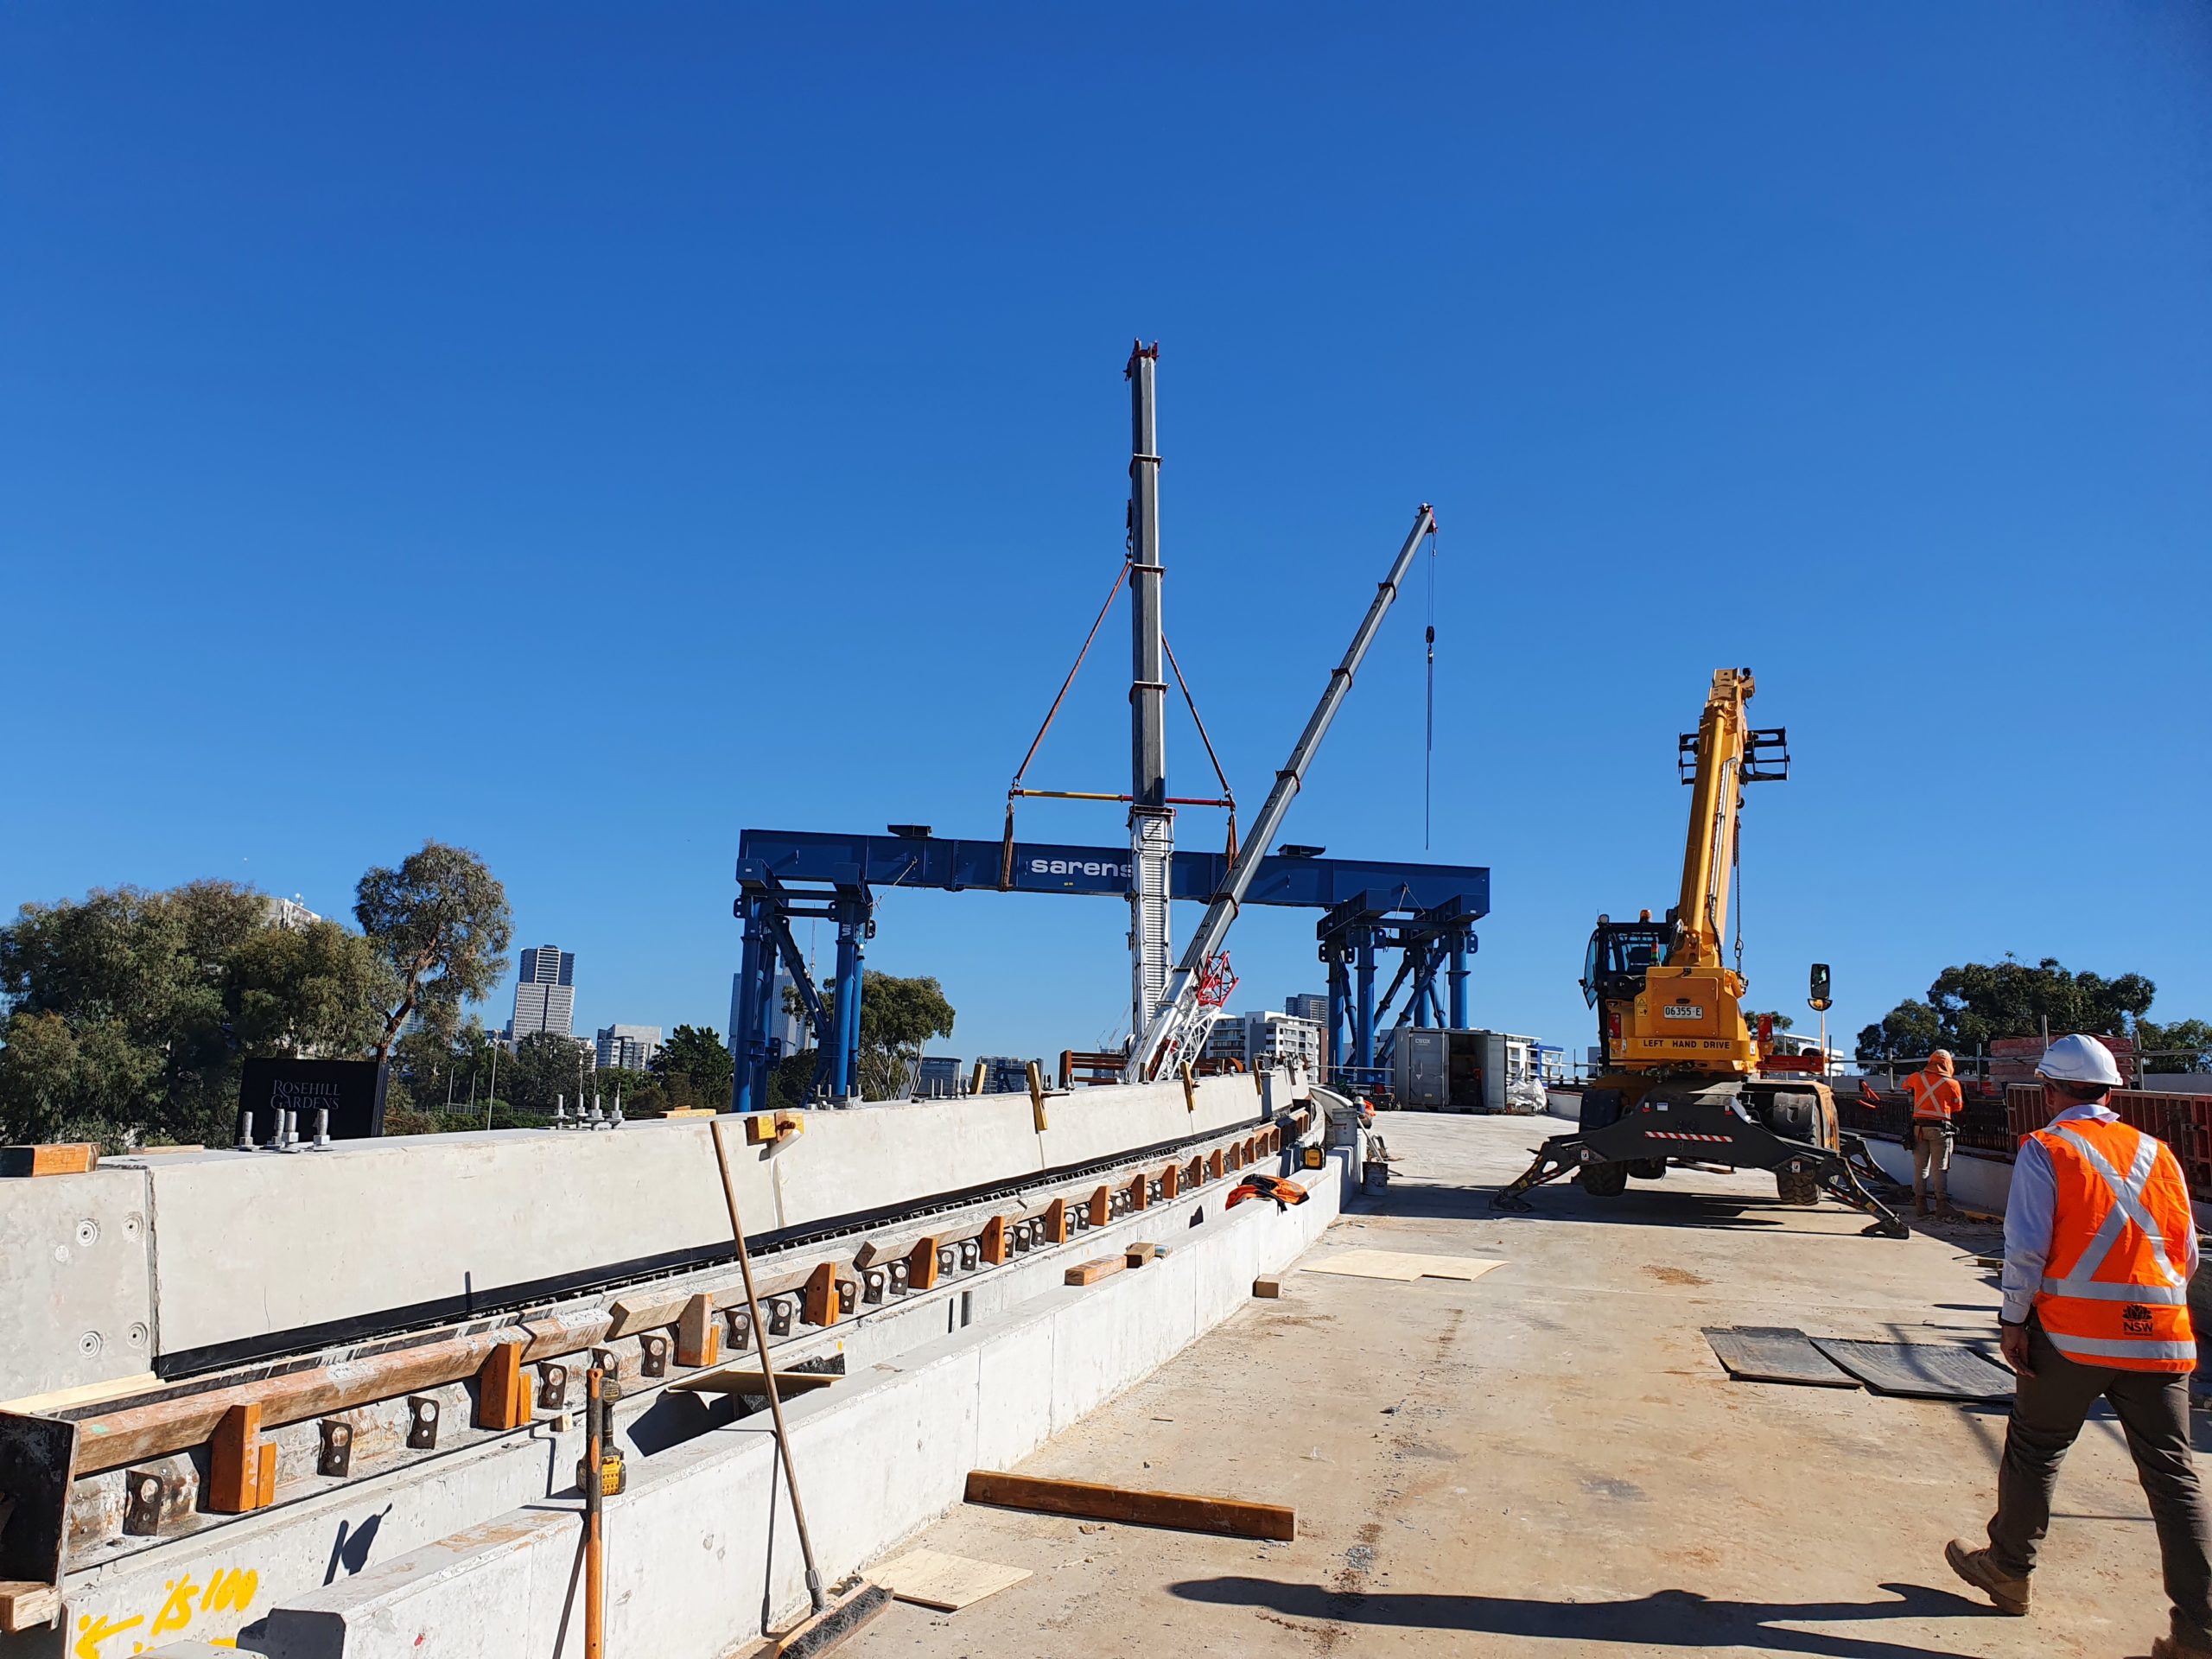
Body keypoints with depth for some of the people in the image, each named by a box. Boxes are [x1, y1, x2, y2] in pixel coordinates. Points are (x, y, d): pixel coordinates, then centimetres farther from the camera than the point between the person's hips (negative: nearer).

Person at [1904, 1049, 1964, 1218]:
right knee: (1940, 1169, -1)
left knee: (1920, 1166, 12)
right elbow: (1958, 1107, 6)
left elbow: (1906, 1085, 24)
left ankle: (1920, 1205, 15)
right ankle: (1942, 1209, -6)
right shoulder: (1952, 1083, -6)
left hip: (1919, 1126, 3)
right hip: (1940, 1128, -3)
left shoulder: (1918, 1077, 2)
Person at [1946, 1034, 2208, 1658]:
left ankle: (2008, 1569, 28)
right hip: (2161, 1337, 4)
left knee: (2034, 1451, 14)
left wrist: (2013, 1320, -2)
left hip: (2070, 1335, -3)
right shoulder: (2157, 1154, 9)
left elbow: (2026, 1247, -11)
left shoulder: (2046, 1149, -4)